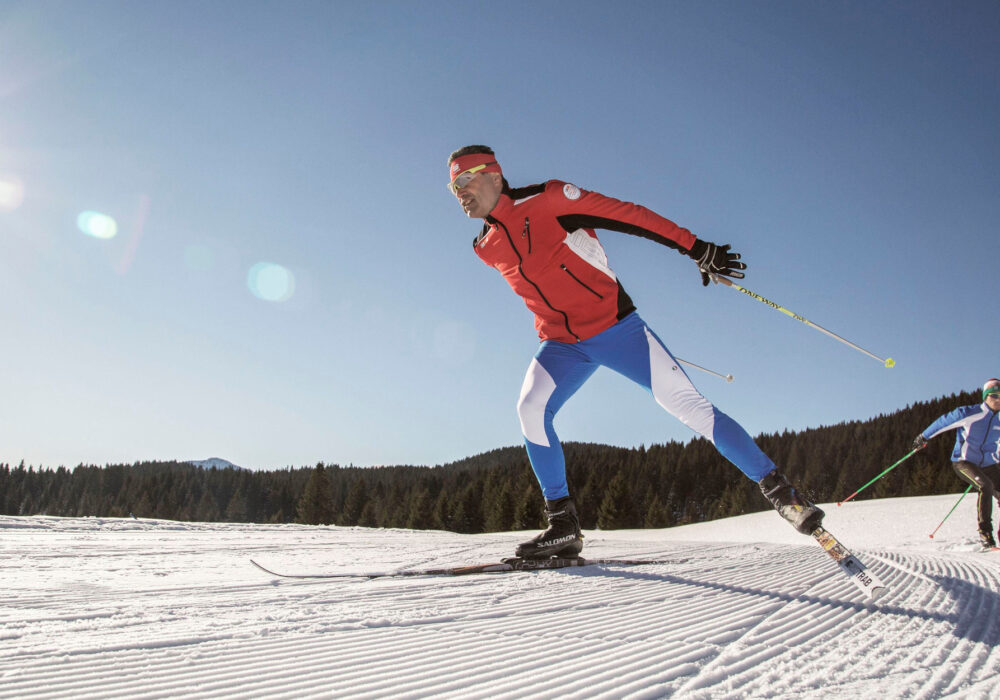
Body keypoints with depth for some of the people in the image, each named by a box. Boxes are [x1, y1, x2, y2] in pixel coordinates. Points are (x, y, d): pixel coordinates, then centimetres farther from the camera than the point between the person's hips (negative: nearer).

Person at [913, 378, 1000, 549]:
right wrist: (923, 437, 5)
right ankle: (985, 532, -19)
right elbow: (943, 422, -4)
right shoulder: (969, 414, -16)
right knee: (986, 486, -30)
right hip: (964, 462, -6)